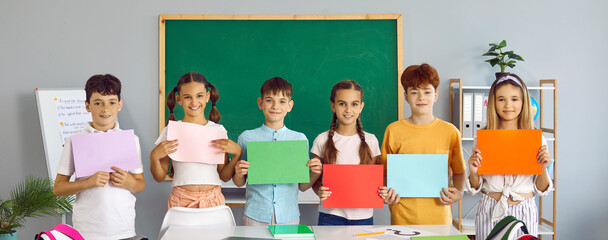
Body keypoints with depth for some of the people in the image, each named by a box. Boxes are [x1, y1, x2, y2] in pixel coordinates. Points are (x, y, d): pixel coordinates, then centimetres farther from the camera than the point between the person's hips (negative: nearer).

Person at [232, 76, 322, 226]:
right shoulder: (247, 138, 2)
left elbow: (302, 186, 9)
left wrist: (315, 174, -10)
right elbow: (239, 183, 8)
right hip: (255, 216, -1)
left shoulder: (300, 139, 4)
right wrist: (239, 174, -13)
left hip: (288, 216, 1)